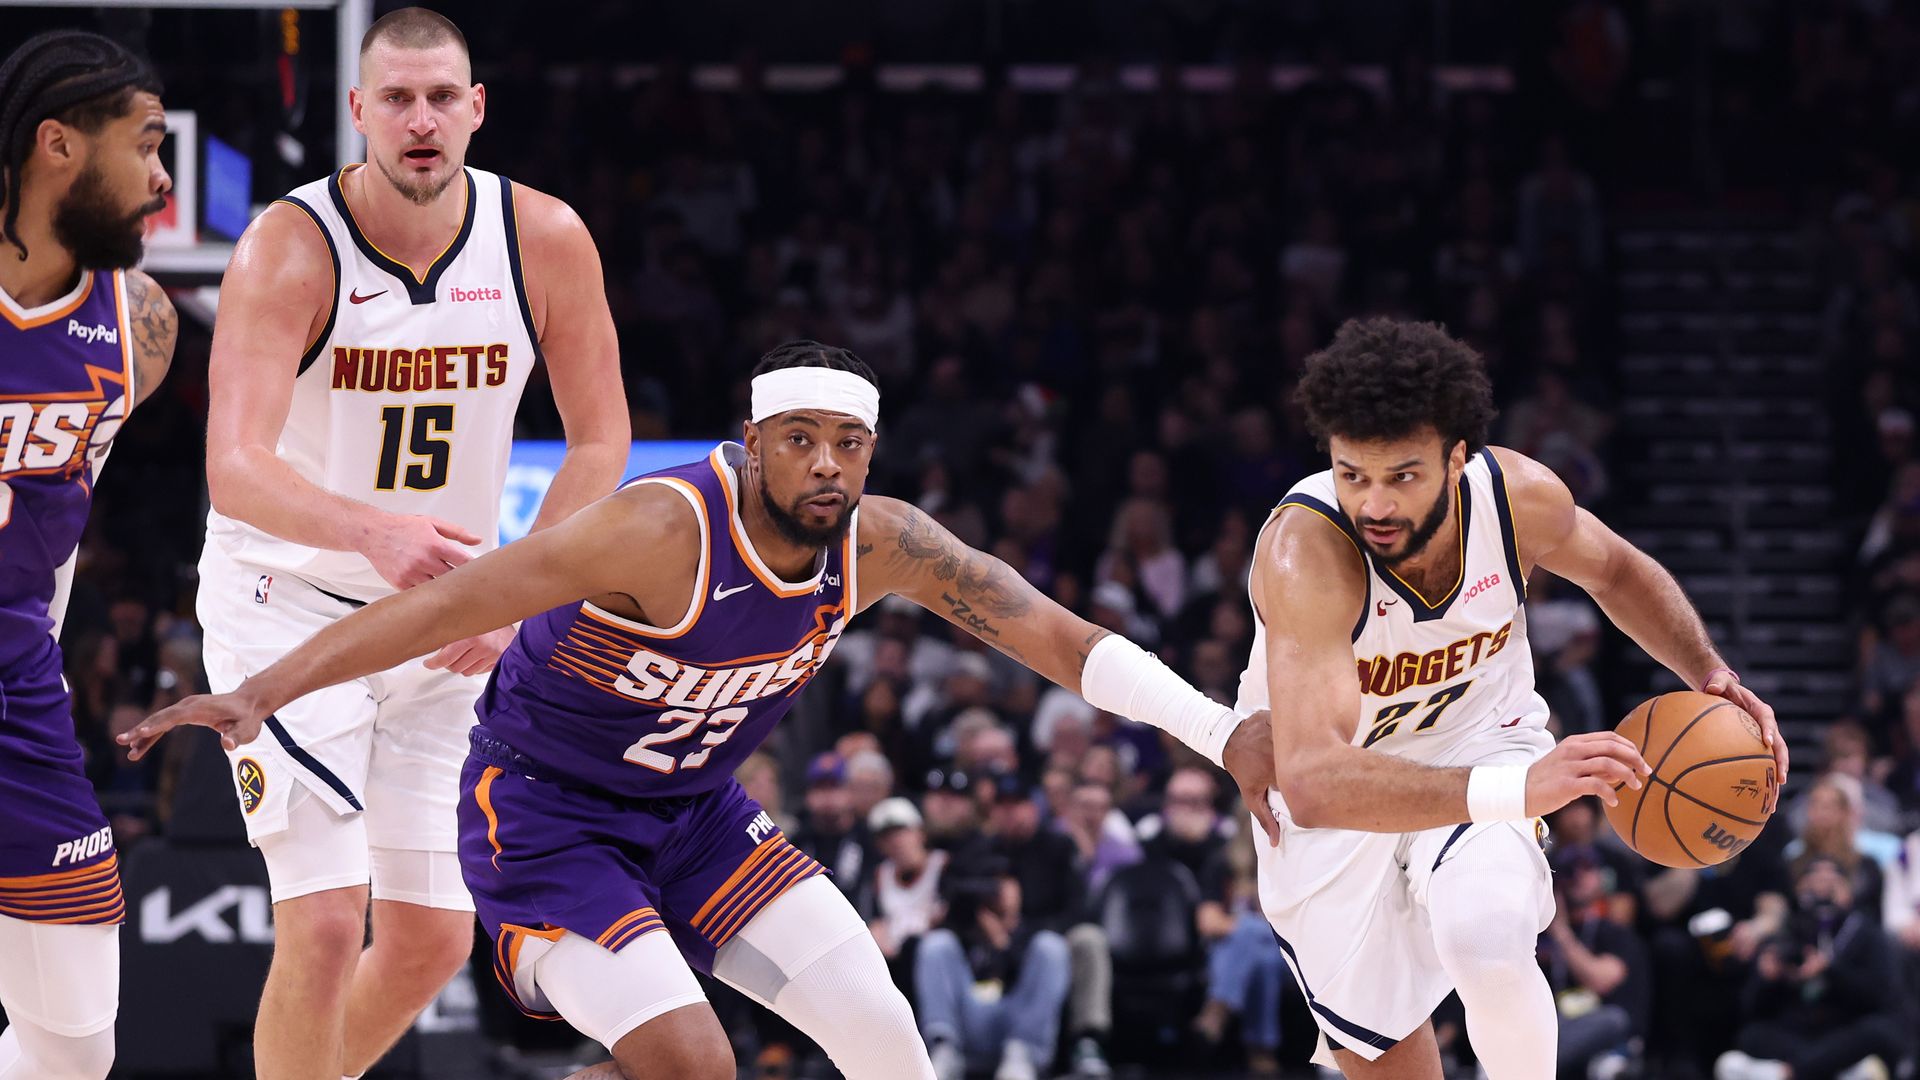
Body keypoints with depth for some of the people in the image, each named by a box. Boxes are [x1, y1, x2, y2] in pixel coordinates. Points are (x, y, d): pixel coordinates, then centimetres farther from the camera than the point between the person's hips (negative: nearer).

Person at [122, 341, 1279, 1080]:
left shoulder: (880, 544, -11)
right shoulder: (667, 530, -31)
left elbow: (1054, 636, -7)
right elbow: (447, 604, -34)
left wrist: (1223, 732, -17)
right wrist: (258, 695, -41)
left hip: (693, 806, 7)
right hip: (543, 813, -7)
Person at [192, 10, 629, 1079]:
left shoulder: (545, 240, -11)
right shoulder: (289, 249, -23)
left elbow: (600, 439, 1)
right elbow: (235, 468, -34)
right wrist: (373, 532, -52)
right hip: (289, 600, -5)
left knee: (434, 939, 9)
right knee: (325, 923, -17)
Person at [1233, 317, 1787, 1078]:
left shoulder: (1524, 499, -23)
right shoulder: (1305, 551, -37)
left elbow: (1614, 570, 3)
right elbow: (1311, 783, -49)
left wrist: (1709, 675, -14)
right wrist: (1513, 790, -60)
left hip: (1477, 740, 2)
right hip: (1337, 779, -2)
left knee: (1485, 937, -27)